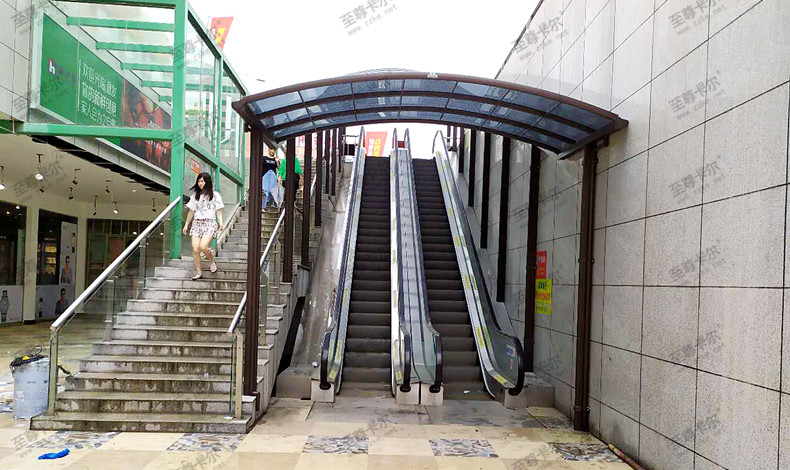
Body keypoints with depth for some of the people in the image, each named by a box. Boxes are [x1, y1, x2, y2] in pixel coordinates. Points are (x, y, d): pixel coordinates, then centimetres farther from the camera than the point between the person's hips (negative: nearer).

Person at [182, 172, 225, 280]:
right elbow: (191, 211, 19)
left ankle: (212, 262, 7)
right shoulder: (196, 195, 15)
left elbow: (218, 211, 3)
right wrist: (186, 225, 18)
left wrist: (220, 222, -12)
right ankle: (198, 272, 4)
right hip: (197, 223, 4)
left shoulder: (215, 195, 4)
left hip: (209, 223, -4)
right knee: (195, 249, -7)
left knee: (203, 246, -21)